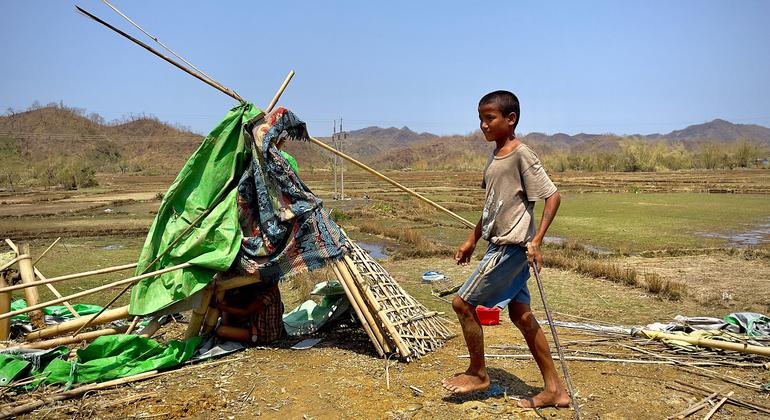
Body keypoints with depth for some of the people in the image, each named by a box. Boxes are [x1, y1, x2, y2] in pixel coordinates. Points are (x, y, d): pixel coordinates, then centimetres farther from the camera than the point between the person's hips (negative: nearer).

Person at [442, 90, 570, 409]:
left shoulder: (522, 155, -15)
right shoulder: (495, 156, 13)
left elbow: (553, 196, -17)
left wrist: (536, 241, -21)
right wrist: (472, 240, 20)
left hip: (512, 246, -9)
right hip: (500, 243, 9)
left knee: (463, 302, -5)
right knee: (520, 313, 11)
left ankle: (477, 373, 15)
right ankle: (554, 389, 20)